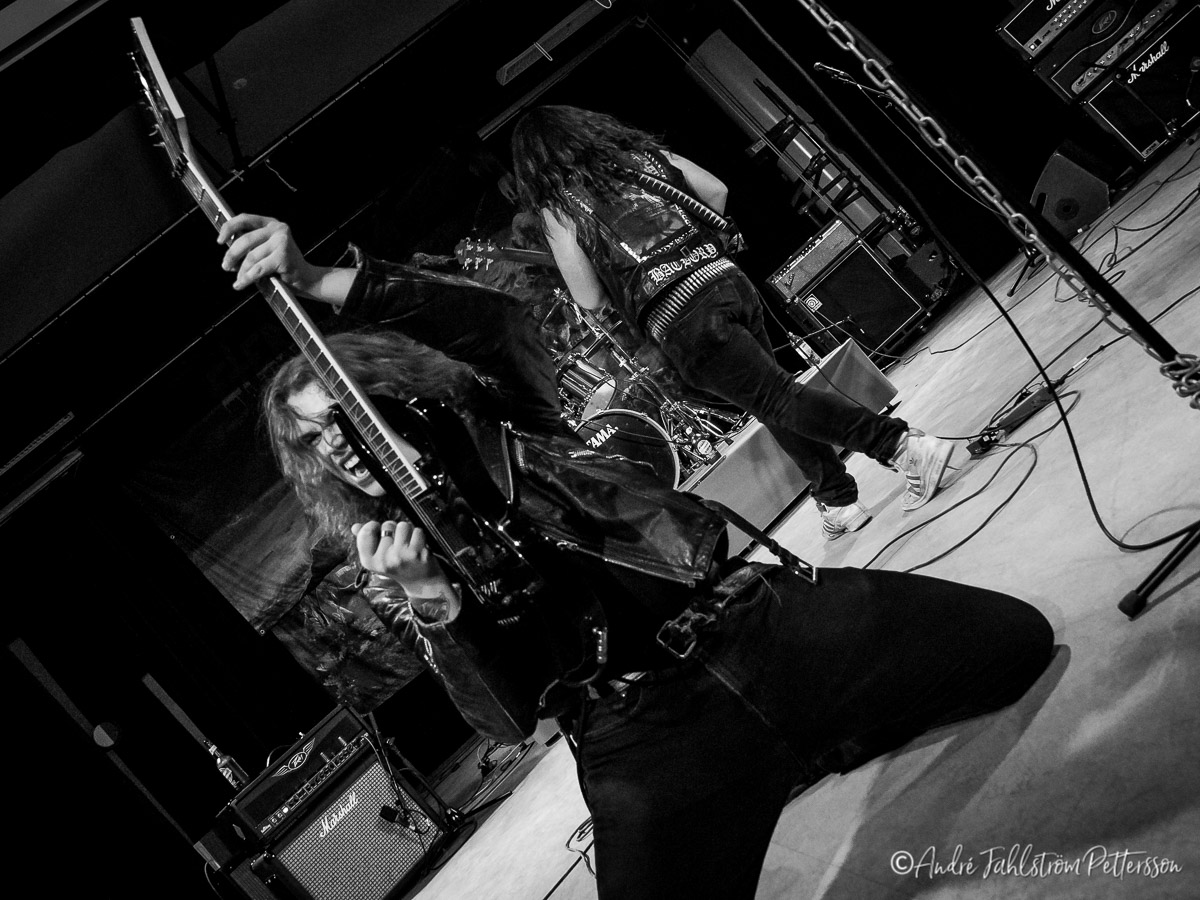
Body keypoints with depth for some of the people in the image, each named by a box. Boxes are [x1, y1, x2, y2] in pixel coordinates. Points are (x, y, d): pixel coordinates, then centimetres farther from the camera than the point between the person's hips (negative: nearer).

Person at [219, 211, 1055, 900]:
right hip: (642, 739, -1)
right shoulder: (398, 561, 7)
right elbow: (509, 716, -4)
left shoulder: (508, 427, 11)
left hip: (754, 622, 1)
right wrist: (433, 600, -21)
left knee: (1015, 636, -5)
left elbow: (494, 318, -11)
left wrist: (324, 280, -17)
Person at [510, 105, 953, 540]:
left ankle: (904, 446, -9)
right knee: (777, 404, 18)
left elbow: (589, 300, 2)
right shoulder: (642, 151, 17)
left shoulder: (557, 207, 4)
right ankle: (840, 500, 23)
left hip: (679, 318, -6)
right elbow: (716, 191, 18)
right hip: (726, 275, 6)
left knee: (779, 399, -1)